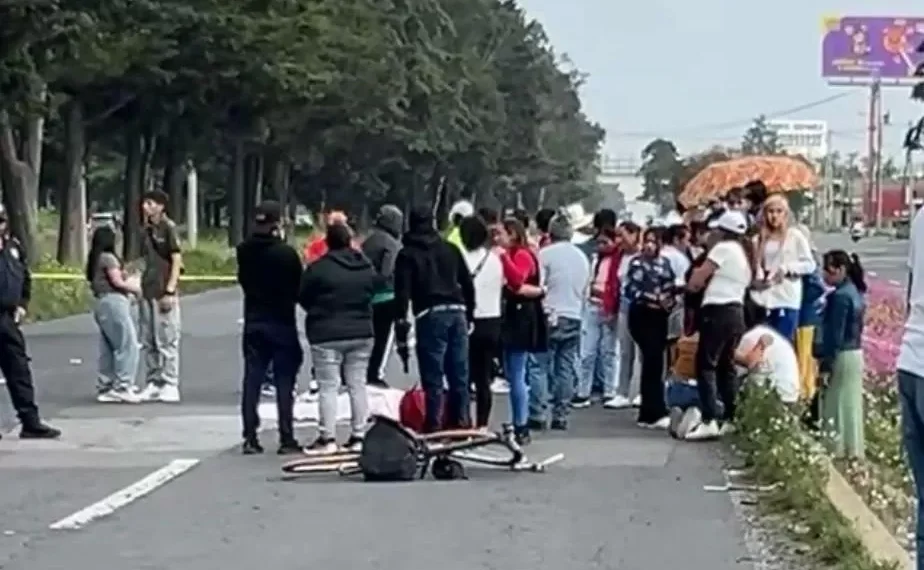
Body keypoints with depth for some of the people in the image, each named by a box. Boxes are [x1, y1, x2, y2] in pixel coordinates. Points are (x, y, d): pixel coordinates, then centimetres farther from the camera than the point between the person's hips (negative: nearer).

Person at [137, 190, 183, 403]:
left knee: (167, 340, -4)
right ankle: (152, 384, 15)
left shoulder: (168, 228, -7)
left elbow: (177, 260, -10)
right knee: (148, 342, 9)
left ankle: (170, 385, -1)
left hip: (163, 293, -8)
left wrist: (170, 291, -15)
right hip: (147, 293, 8)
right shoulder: (147, 230, 14)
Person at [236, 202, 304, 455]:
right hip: (281, 322, -4)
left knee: (252, 379, 7)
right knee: (284, 381, 0)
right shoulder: (286, 253, -14)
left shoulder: (245, 251, 0)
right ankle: (286, 438, 0)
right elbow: (298, 288, -7)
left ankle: (250, 438, 5)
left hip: (253, 322, 4)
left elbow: (243, 280, 11)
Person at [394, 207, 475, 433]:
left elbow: (402, 291, -5)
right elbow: (468, 284, 16)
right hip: (456, 312, 4)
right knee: (459, 374, 9)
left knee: (433, 376, -3)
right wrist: (469, 314, 21)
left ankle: (434, 425, -5)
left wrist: (401, 322, -5)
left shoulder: (407, 254, 4)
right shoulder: (450, 249, 16)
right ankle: (461, 422, 12)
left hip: (430, 315, -4)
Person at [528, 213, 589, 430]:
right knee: (566, 369, 7)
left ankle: (538, 415, -8)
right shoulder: (582, 257, 12)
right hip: (574, 317, 5)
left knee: (540, 367, -3)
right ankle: (560, 416, 8)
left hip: (550, 317, -5)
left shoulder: (545, 254, -8)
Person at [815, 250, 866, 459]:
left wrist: (825, 364, -17)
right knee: (850, 405, 13)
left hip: (841, 357, -9)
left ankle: (838, 451, 4)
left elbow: (835, 335, -20)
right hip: (855, 354, 9)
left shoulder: (840, 296, -19)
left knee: (836, 408, -1)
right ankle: (852, 450, 18)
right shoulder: (855, 292, 10)